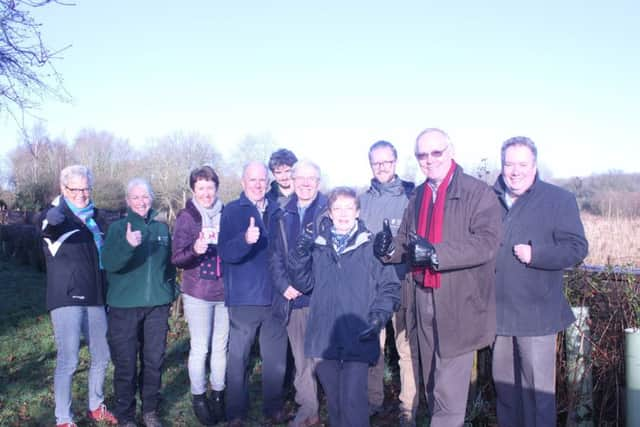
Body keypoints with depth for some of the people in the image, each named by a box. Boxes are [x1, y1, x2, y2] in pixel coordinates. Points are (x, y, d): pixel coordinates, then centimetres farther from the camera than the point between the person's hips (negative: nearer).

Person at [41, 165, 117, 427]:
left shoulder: (96, 217, 12)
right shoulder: (56, 215, -6)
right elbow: (50, 224, -32)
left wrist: (109, 295, 18)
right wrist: (52, 220, -56)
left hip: (95, 298, 6)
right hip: (66, 298, -6)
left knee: (101, 356, 13)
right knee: (68, 360, -6)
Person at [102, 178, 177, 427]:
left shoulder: (161, 228, 8)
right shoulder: (118, 228, -3)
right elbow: (108, 263, -17)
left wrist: (171, 291, 12)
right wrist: (128, 245, -33)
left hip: (158, 305, 3)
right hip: (124, 306, -3)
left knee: (154, 360, 10)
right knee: (126, 364, 1)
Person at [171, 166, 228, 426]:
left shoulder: (225, 214, 5)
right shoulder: (187, 217, -3)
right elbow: (176, 258, -7)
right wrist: (194, 250, -25)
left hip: (224, 292, 3)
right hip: (198, 293, -3)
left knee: (221, 346, 9)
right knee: (200, 348, 1)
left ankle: (218, 394, 24)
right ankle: (198, 398, 17)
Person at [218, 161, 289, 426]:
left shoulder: (277, 211, 11)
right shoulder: (232, 211, -1)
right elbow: (224, 252, -15)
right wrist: (245, 239, -34)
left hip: (275, 296, 4)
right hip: (244, 297, -3)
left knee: (276, 358, 10)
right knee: (239, 357, 5)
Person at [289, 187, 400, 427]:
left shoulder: (370, 246, -2)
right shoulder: (318, 246, 8)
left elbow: (389, 287, 1)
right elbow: (303, 284, 6)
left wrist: (379, 315, -13)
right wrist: (299, 256, -9)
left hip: (358, 339, -3)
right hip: (324, 338, 4)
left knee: (352, 400, -8)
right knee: (333, 399, 16)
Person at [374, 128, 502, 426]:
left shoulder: (478, 193, -9)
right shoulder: (417, 196, 12)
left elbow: (486, 243, -20)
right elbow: (406, 241, 15)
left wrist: (435, 253, -29)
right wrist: (390, 248, -8)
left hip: (460, 302, -7)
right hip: (425, 299, 7)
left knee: (449, 388, -3)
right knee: (431, 379, 21)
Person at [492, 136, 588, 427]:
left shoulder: (559, 199, -3)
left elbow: (577, 248, -9)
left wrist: (535, 254, -19)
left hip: (536, 314, -4)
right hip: (497, 312, 5)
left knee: (537, 389, 1)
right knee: (503, 384, 17)